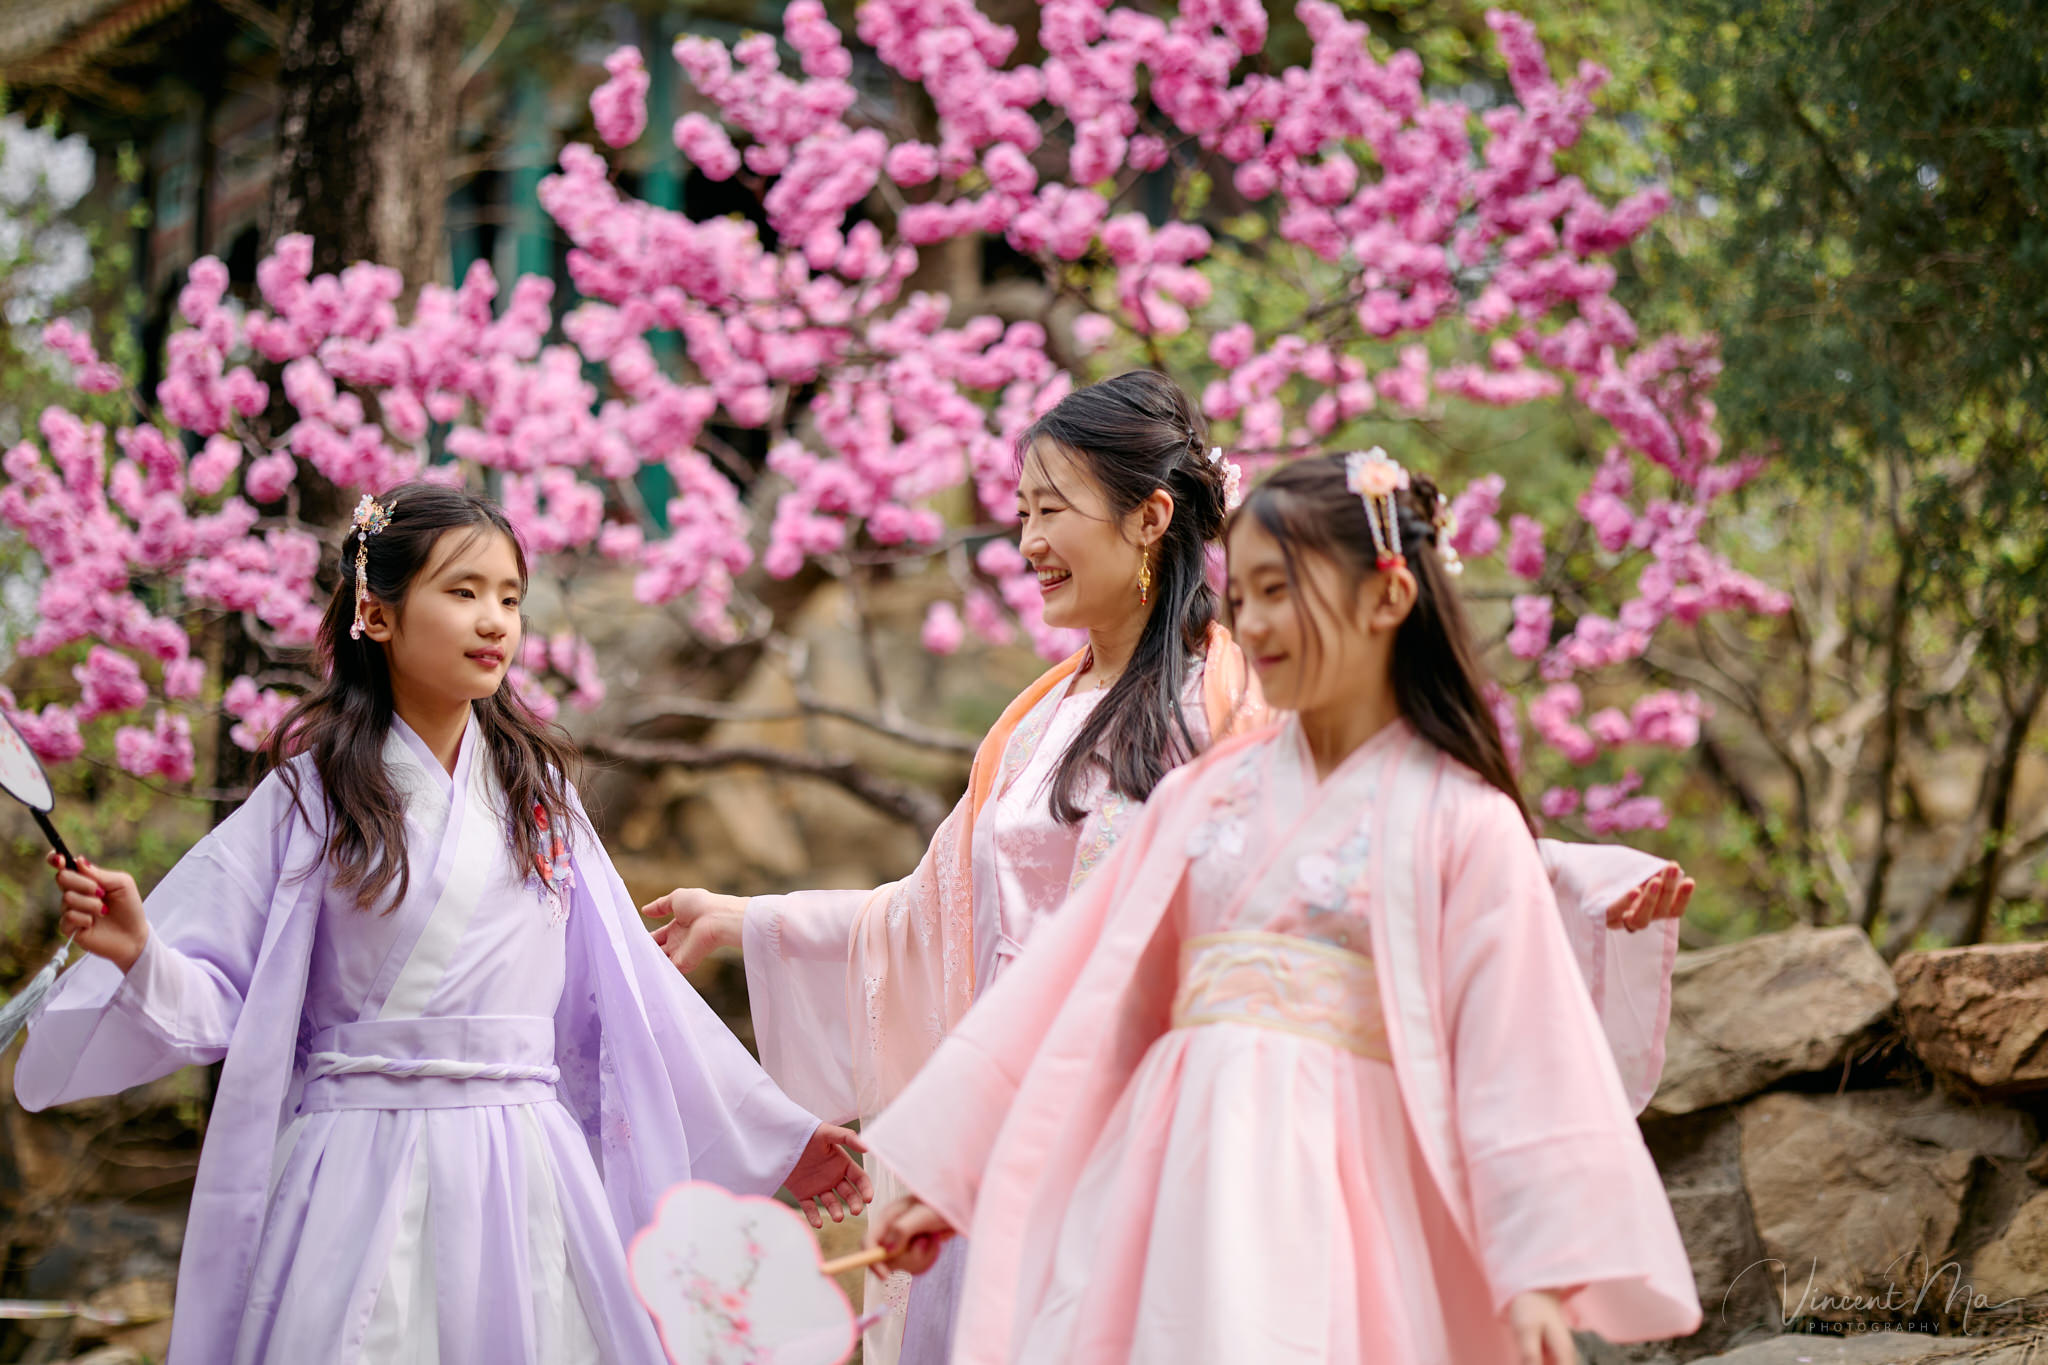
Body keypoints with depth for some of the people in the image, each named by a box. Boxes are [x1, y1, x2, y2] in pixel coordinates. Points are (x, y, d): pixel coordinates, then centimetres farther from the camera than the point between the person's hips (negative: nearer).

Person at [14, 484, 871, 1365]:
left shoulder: (536, 791, 9)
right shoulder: (314, 791, 0)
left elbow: (628, 989, 12)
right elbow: (220, 992, -3)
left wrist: (778, 1138, 13)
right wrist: (138, 952, -24)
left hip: (521, 1179, 3)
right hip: (360, 1182, -3)